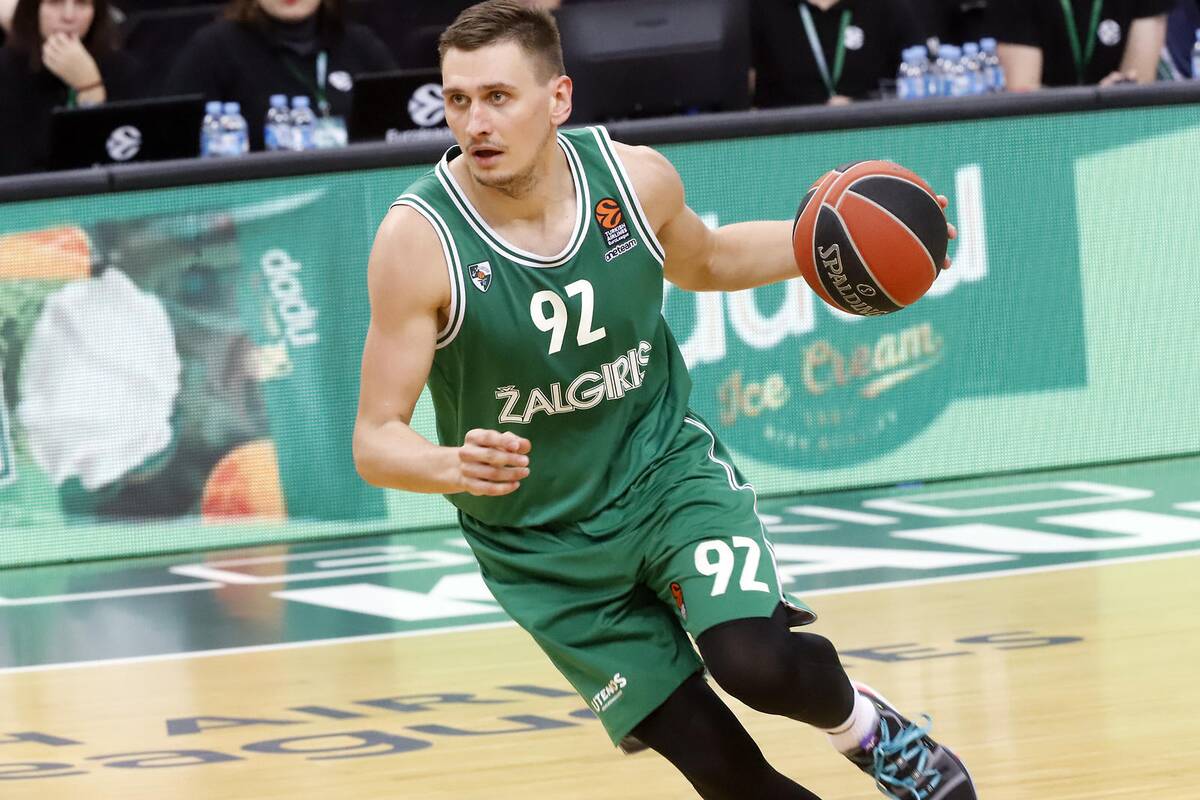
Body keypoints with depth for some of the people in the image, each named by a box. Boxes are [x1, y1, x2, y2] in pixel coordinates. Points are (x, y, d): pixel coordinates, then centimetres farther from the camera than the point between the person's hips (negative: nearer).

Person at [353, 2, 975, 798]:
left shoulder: (635, 179, -13)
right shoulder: (418, 240, -23)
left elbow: (704, 261, 13)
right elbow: (376, 442, -22)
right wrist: (456, 466, -44)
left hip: (669, 466, 1)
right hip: (544, 546, -1)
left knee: (753, 659, -25)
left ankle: (867, 728, 8)